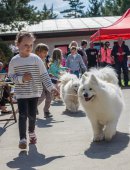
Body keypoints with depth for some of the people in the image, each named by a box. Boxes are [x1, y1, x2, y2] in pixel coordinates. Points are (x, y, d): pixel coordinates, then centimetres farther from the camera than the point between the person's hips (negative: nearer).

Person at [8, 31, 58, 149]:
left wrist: (51, 87, -12)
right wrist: (21, 79, -19)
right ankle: (23, 138, -3)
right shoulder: (14, 61, -3)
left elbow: (44, 75, -3)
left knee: (32, 115, 7)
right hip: (21, 93, -1)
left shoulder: (36, 59, -4)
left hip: (35, 92, 1)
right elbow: (11, 76, -1)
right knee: (23, 115, -9)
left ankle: (32, 132, 34)